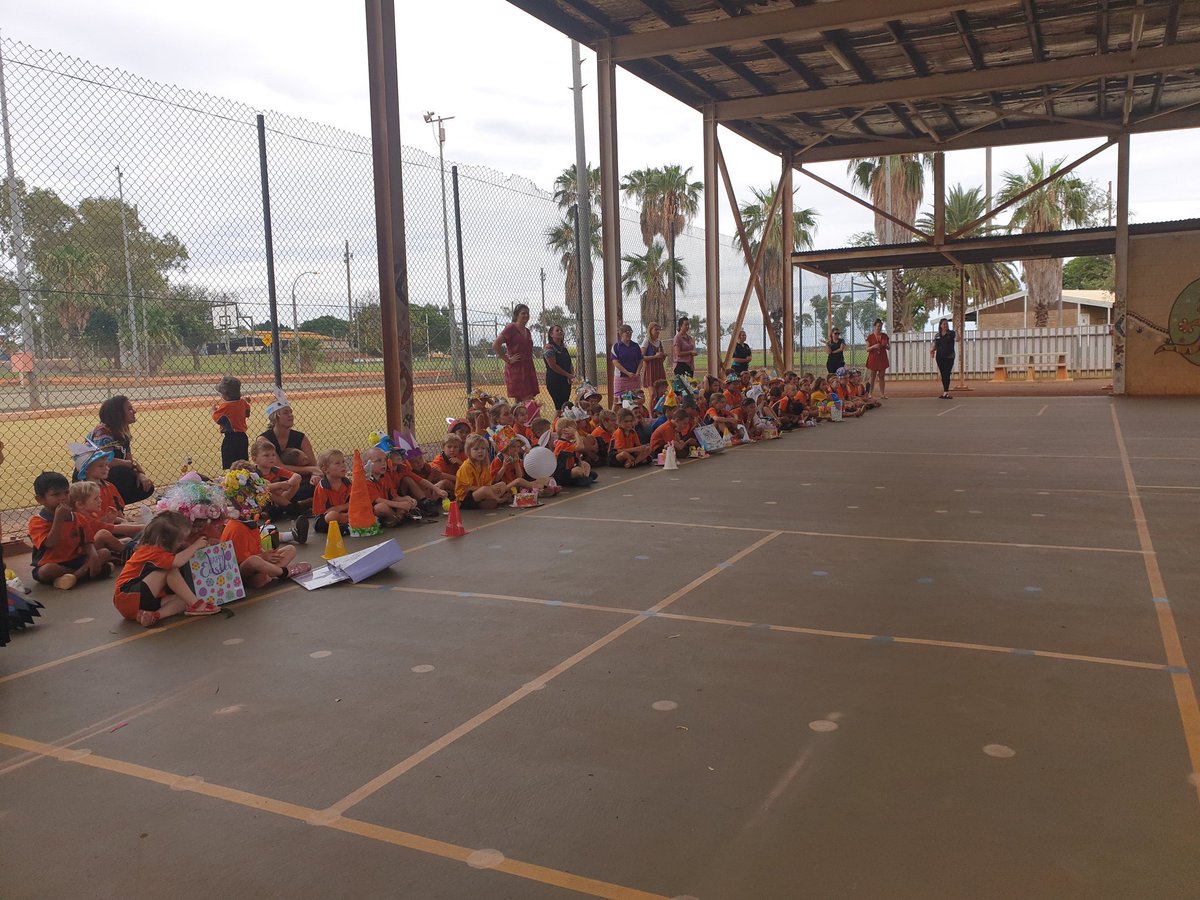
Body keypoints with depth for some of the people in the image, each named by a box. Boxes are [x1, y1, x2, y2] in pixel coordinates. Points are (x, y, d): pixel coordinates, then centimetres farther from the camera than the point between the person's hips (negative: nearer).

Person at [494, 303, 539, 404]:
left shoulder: (527, 331, 16)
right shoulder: (511, 328, -8)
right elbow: (495, 345, -17)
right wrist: (508, 360, -15)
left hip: (528, 369, 8)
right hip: (515, 369, -8)